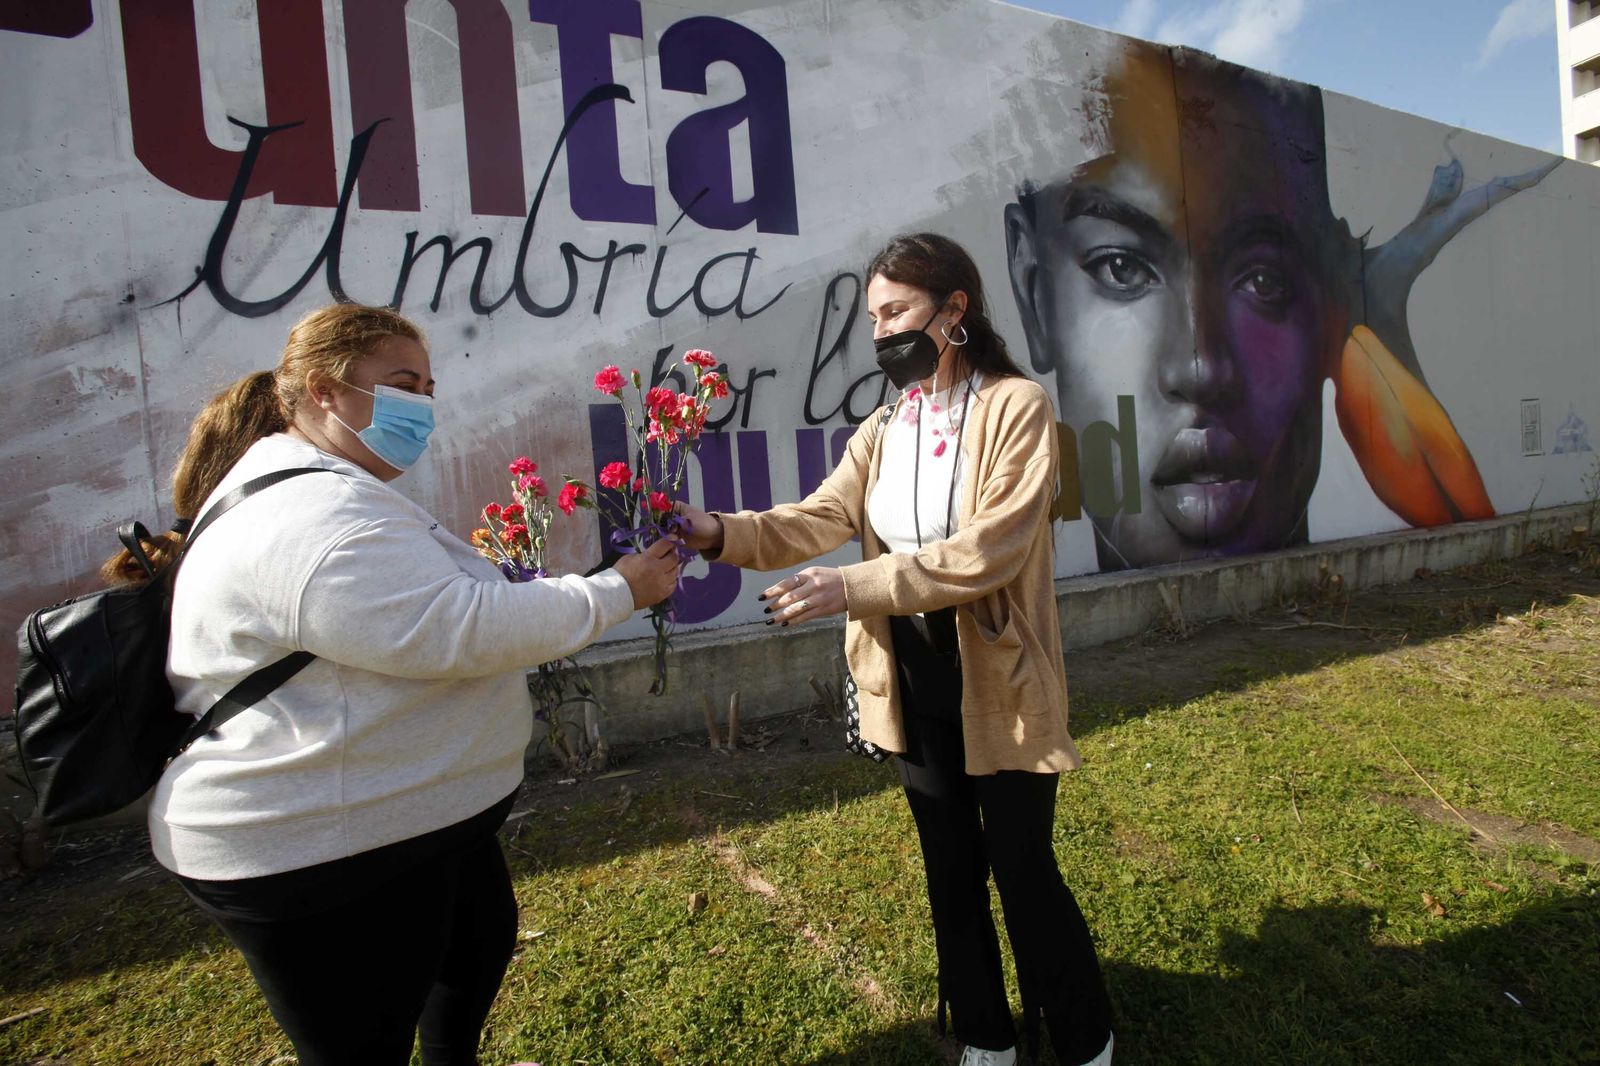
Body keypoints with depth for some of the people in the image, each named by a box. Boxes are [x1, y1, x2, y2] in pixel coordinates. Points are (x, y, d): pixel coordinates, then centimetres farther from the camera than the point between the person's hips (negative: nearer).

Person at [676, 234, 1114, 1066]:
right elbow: (819, 520, -7)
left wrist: (852, 587, -30)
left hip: (998, 680, -5)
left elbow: (987, 550, -23)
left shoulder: (1018, 407, -12)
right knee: (951, 867, 19)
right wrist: (718, 532, -23)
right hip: (911, 678, 5)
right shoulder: (882, 431, 6)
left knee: (1022, 866, 10)